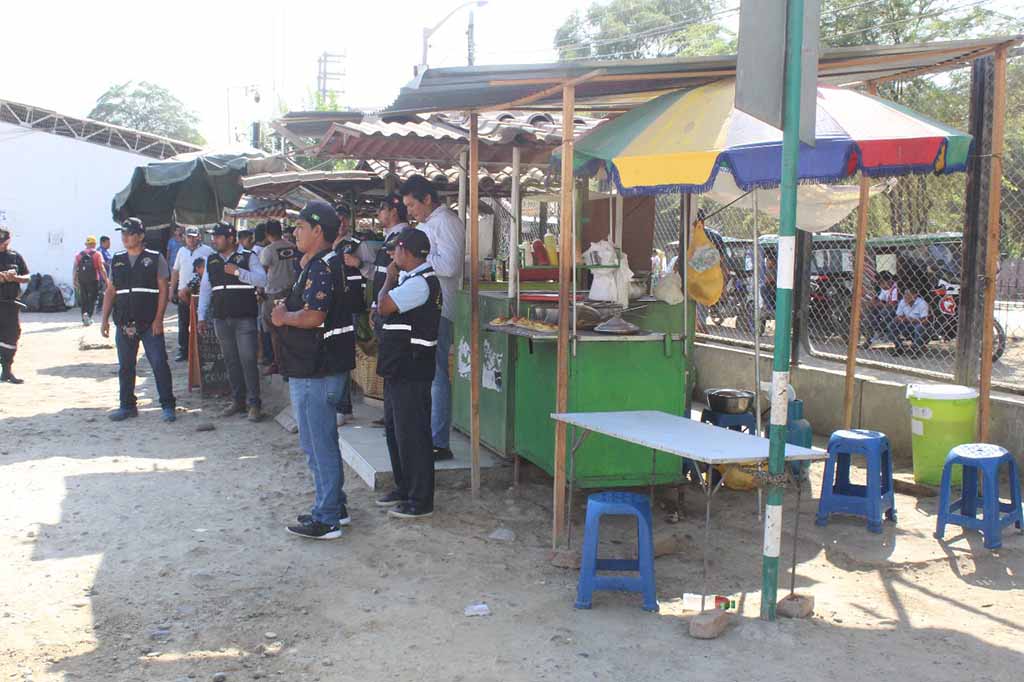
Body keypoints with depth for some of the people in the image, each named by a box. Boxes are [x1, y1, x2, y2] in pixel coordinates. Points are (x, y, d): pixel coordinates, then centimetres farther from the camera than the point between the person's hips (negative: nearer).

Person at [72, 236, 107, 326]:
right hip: (93, 280, -3)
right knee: (92, 299, 1)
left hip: (81, 281, 3)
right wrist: (106, 280, -3)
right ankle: (88, 315, -16)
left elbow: (74, 269, 6)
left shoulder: (79, 254, 10)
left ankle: (84, 314, 6)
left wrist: (74, 280, 10)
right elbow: (102, 269, -7)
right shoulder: (97, 254, -1)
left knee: (83, 299, 13)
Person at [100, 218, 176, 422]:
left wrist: (158, 319, -11)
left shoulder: (155, 258, 0)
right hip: (124, 323, 5)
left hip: (150, 323, -4)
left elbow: (163, 290, -4)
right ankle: (127, 406, 20)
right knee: (125, 367, 10)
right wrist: (105, 319, 7)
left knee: (159, 363, -6)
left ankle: (167, 406, 1)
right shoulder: (116, 260, 13)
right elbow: (110, 292, 15)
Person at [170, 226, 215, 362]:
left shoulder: (207, 251, -3)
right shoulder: (182, 251, 12)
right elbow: (175, 271, 16)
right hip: (183, 293, 4)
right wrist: (172, 290, 11)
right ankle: (183, 351, 15)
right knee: (183, 325, 8)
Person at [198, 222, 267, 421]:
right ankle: (238, 401, 19)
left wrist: (238, 272, -19)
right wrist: (202, 317, 13)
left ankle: (254, 404, -3)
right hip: (221, 319, 5)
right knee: (231, 361, 10)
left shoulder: (248, 257, -1)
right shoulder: (211, 261, 14)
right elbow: (205, 289, 17)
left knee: (248, 360, -8)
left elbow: (262, 280, -12)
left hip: (245, 318, -5)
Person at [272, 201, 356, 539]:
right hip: (321, 367, 11)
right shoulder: (324, 263, 16)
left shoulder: (320, 267, -18)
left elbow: (313, 316, -28)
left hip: (315, 371, -11)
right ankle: (334, 507, 29)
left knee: (318, 444, -3)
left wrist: (284, 317, -10)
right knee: (324, 441, 18)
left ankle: (326, 520, 6)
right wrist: (288, 307, 3)